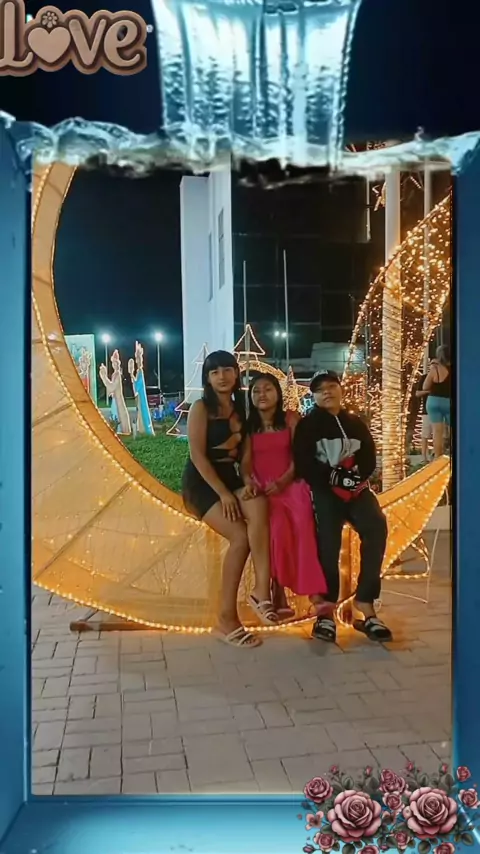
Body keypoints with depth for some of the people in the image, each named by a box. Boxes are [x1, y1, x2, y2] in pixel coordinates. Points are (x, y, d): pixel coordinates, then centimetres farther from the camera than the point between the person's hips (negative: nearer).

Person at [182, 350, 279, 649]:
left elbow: (242, 451, 14)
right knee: (241, 536, -24)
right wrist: (223, 493, -19)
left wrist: (248, 482, -4)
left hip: (230, 477, 5)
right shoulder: (201, 408, -6)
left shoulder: (240, 408, 13)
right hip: (202, 482, -5)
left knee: (259, 505, -31)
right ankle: (227, 618, -14)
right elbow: (197, 455, -13)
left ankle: (262, 589, -30)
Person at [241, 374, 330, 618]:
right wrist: (248, 482, -20)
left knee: (303, 524, -30)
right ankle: (279, 596, -23)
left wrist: (282, 482, -14)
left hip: (290, 484, 0)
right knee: (279, 527, -30)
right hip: (263, 489, 0)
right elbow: (246, 460, 2)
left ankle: (314, 594, -33)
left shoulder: (291, 419, 10)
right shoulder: (248, 426, 13)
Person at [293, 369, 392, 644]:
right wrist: (334, 477, -16)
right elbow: (304, 465, -6)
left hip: (357, 488, 4)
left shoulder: (356, 423, 18)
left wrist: (354, 475, -13)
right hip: (325, 490, -3)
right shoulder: (308, 425, 5)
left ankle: (365, 600, -19)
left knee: (377, 527, -24)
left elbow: (370, 459, 9)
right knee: (328, 542, -24)